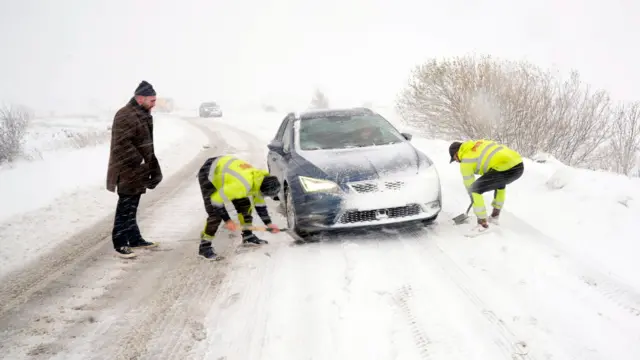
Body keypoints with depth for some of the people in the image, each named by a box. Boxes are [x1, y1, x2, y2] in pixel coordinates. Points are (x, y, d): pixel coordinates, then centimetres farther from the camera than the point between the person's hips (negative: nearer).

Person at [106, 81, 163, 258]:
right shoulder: (125, 116, -19)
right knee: (125, 208, -4)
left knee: (132, 207, 18)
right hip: (128, 172, -10)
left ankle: (134, 238, 27)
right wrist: (140, 164, -23)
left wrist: (152, 168, 17)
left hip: (137, 172, 10)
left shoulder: (143, 115, 14)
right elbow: (123, 145, -26)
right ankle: (120, 243, 3)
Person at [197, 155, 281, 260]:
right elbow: (216, 200, -32)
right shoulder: (242, 185, -39)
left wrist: (268, 223, 5)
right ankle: (204, 247, -4)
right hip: (208, 175, -8)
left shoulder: (259, 178, -13)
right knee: (215, 214, -16)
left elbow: (260, 204, 7)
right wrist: (227, 220, -22)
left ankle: (248, 236, 20)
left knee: (244, 204, 5)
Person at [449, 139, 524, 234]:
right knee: (500, 182, 38)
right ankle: (495, 216, 40)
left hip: (506, 170, -8)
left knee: (475, 189, 0)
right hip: (519, 165, 8)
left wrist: (474, 201, 28)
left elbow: (469, 185, 12)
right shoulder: (479, 143, 24)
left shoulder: (465, 161, 4)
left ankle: (483, 223, 6)